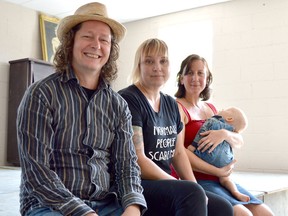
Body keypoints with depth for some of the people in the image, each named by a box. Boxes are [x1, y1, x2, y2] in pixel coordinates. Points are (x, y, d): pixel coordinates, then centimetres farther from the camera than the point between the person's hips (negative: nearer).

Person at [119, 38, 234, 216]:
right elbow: (137, 161, -17)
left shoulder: (171, 104, 14)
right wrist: (193, 191, -14)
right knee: (191, 193, -29)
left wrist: (195, 189, 0)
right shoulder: (128, 99, -11)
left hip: (165, 183, 7)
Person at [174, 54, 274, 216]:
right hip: (194, 180, -7)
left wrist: (225, 134, -11)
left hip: (221, 179, 7)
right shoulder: (177, 107, -5)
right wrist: (217, 171, -15)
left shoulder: (211, 108, 16)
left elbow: (239, 142, 13)